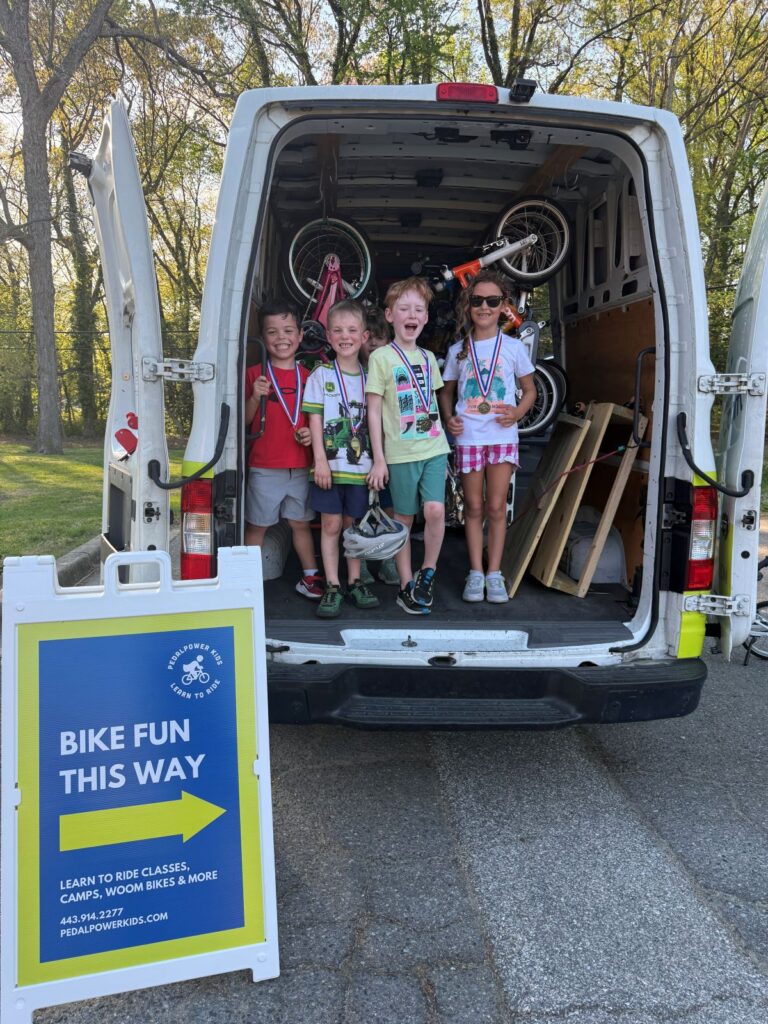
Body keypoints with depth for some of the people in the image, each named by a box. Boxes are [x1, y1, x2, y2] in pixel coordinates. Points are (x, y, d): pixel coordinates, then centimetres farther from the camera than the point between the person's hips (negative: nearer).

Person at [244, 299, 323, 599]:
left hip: (301, 467, 3)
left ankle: (310, 577, 25)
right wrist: (255, 397, -21)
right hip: (264, 468, -3)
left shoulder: (307, 377, 8)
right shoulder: (255, 374, -2)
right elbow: (243, 421, -4)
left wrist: (312, 433, -6)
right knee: (256, 526, 6)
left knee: (301, 523, 13)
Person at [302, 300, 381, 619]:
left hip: (360, 464, 2)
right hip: (329, 464, -2)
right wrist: (320, 459, -11)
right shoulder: (321, 375, 2)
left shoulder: (370, 378, 8)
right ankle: (332, 587, 8)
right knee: (331, 524, 1)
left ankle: (354, 583, 20)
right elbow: (315, 420, -2)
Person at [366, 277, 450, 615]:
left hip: (434, 448, 4)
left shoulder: (428, 357, 13)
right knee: (404, 519, 4)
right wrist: (378, 458, -8)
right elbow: (374, 410, -4)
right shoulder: (381, 356, -2)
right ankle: (406, 586, 16)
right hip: (400, 452, -3)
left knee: (435, 510, -12)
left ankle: (427, 573, 8)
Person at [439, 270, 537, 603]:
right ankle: (476, 573, 15)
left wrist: (518, 412, -9)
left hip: (502, 436, -1)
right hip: (468, 437, 1)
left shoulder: (513, 347, 3)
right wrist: (448, 418, -5)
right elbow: (446, 392, 14)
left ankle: (494, 573, 11)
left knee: (496, 506, 1)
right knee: (474, 507, 6)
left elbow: (530, 389, 11)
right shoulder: (458, 350, 5)